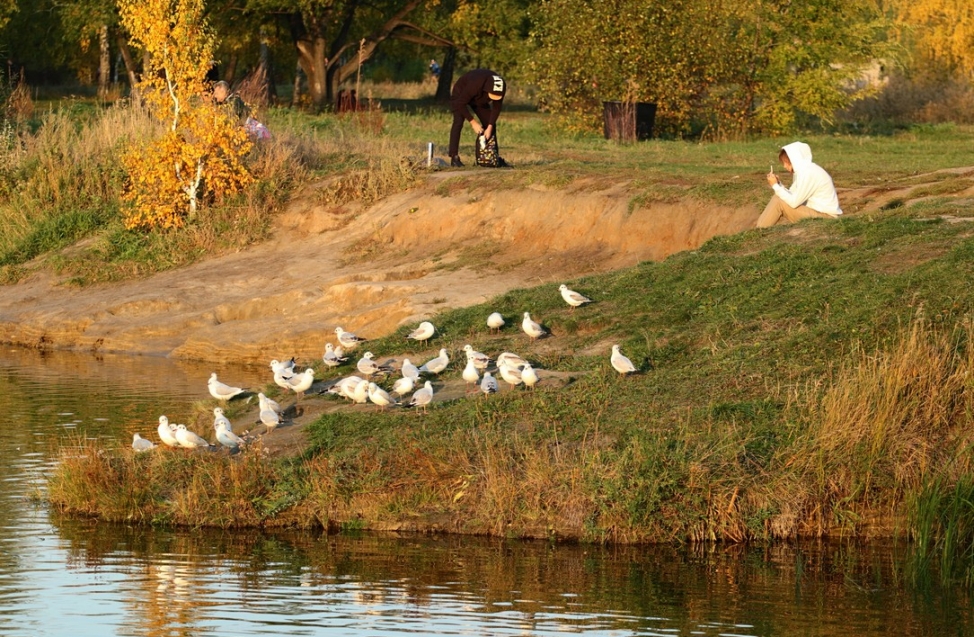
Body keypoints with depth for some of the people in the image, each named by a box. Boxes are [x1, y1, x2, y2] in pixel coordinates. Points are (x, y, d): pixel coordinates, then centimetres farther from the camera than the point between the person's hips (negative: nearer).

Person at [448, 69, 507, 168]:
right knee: (458, 122, -23)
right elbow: (461, 104, -33)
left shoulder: (500, 88, -28)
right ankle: (454, 157, -28)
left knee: (491, 124, -3)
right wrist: (473, 122, -31)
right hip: (460, 95, -5)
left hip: (479, 100, 5)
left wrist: (490, 127, -22)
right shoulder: (474, 85, -44)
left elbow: (497, 107, -15)